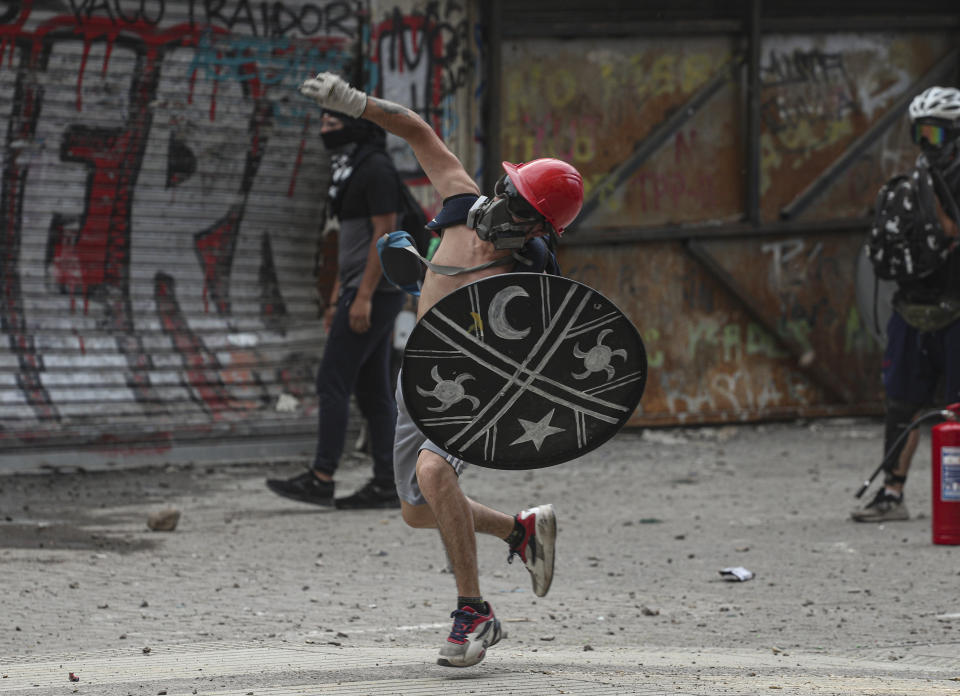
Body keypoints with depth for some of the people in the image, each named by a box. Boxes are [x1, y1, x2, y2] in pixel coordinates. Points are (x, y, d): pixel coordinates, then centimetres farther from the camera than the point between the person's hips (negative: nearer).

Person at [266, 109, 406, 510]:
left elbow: (384, 233, -19)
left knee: (332, 381, -11)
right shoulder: (351, 172, 19)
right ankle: (387, 484, 6)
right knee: (373, 390, 7)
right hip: (358, 293, 10)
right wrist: (336, 300, 21)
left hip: (373, 293, -10)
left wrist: (363, 296, -23)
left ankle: (321, 478, -13)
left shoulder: (376, 170, -13)